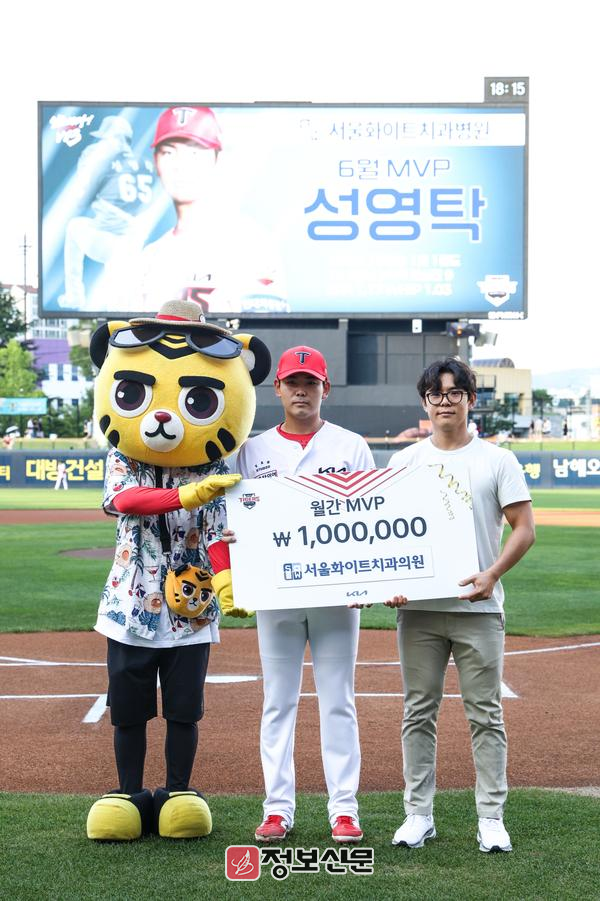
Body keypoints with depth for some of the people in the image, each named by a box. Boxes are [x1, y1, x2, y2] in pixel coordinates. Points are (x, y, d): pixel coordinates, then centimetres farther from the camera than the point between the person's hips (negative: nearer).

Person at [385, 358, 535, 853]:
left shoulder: (498, 460, 3)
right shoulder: (404, 462, 9)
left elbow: (525, 528, -1)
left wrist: (492, 574, -15)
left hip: (478, 607, -2)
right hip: (418, 607, 2)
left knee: (486, 714, 1)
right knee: (419, 712, 7)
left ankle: (491, 818, 7)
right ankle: (419, 814, 14)